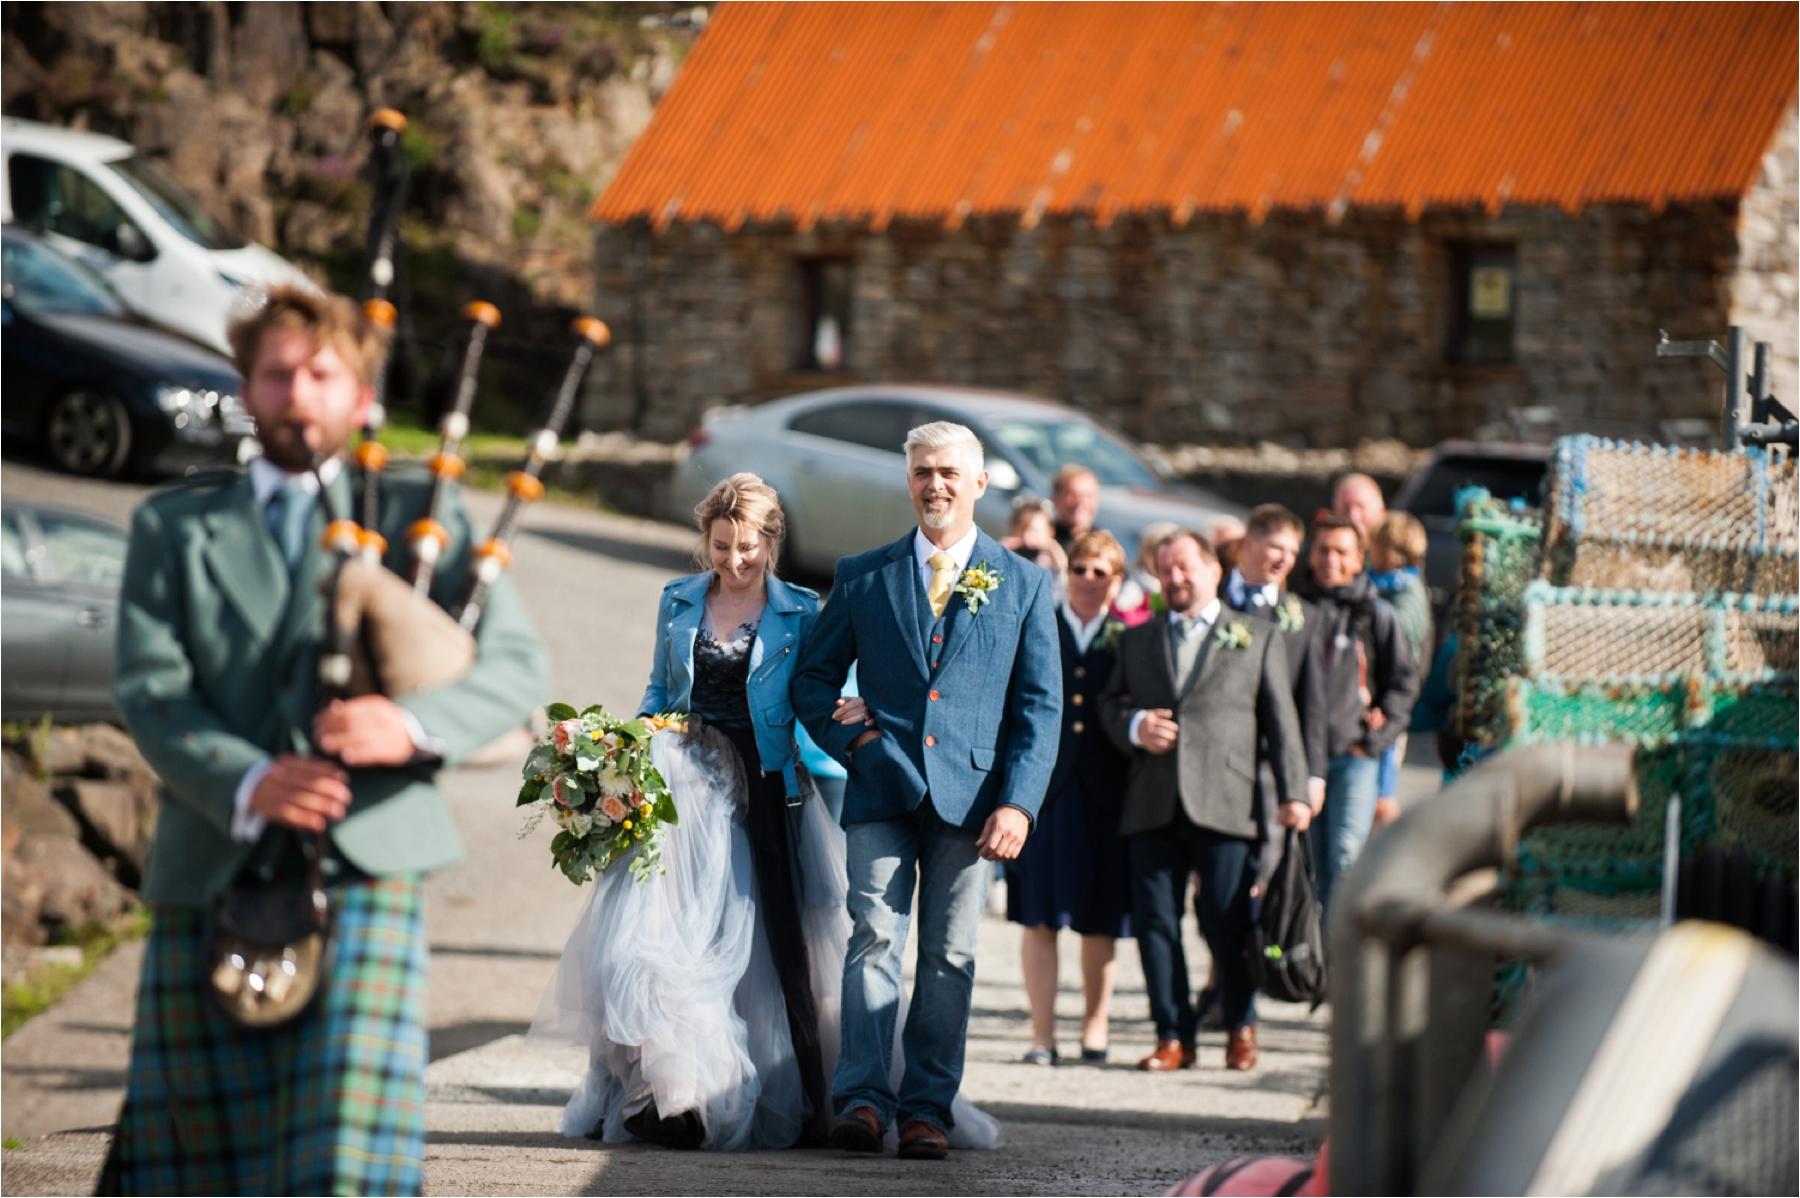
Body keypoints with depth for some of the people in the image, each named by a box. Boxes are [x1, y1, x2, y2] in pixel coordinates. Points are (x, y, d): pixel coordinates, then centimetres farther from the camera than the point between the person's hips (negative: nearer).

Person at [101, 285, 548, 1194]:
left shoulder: (417, 517, 13)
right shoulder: (173, 528, 14)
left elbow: (515, 664, 3)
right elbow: (148, 689, 1)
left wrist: (414, 726, -19)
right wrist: (246, 782, -19)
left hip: (363, 872, -2)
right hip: (213, 874, 2)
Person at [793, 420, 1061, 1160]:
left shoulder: (1023, 584, 10)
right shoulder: (863, 575, 12)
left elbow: (1040, 705, 6)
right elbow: (813, 678, 17)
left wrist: (1018, 803, -5)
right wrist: (847, 739, -2)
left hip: (969, 795, 0)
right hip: (882, 792, 0)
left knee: (950, 954, 0)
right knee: (875, 937, -10)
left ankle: (927, 1107, 3)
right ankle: (862, 1098, -13)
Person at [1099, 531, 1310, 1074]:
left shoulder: (1257, 638, 12)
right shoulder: (1137, 640, 20)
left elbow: (1281, 720, 8)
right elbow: (1110, 703, 19)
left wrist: (1293, 793, -1)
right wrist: (1134, 726, -4)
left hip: (1225, 804, -3)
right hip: (1153, 805, 3)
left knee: (1229, 924, -3)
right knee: (1155, 922, -1)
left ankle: (1241, 1029, 14)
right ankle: (1173, 1036, 7)